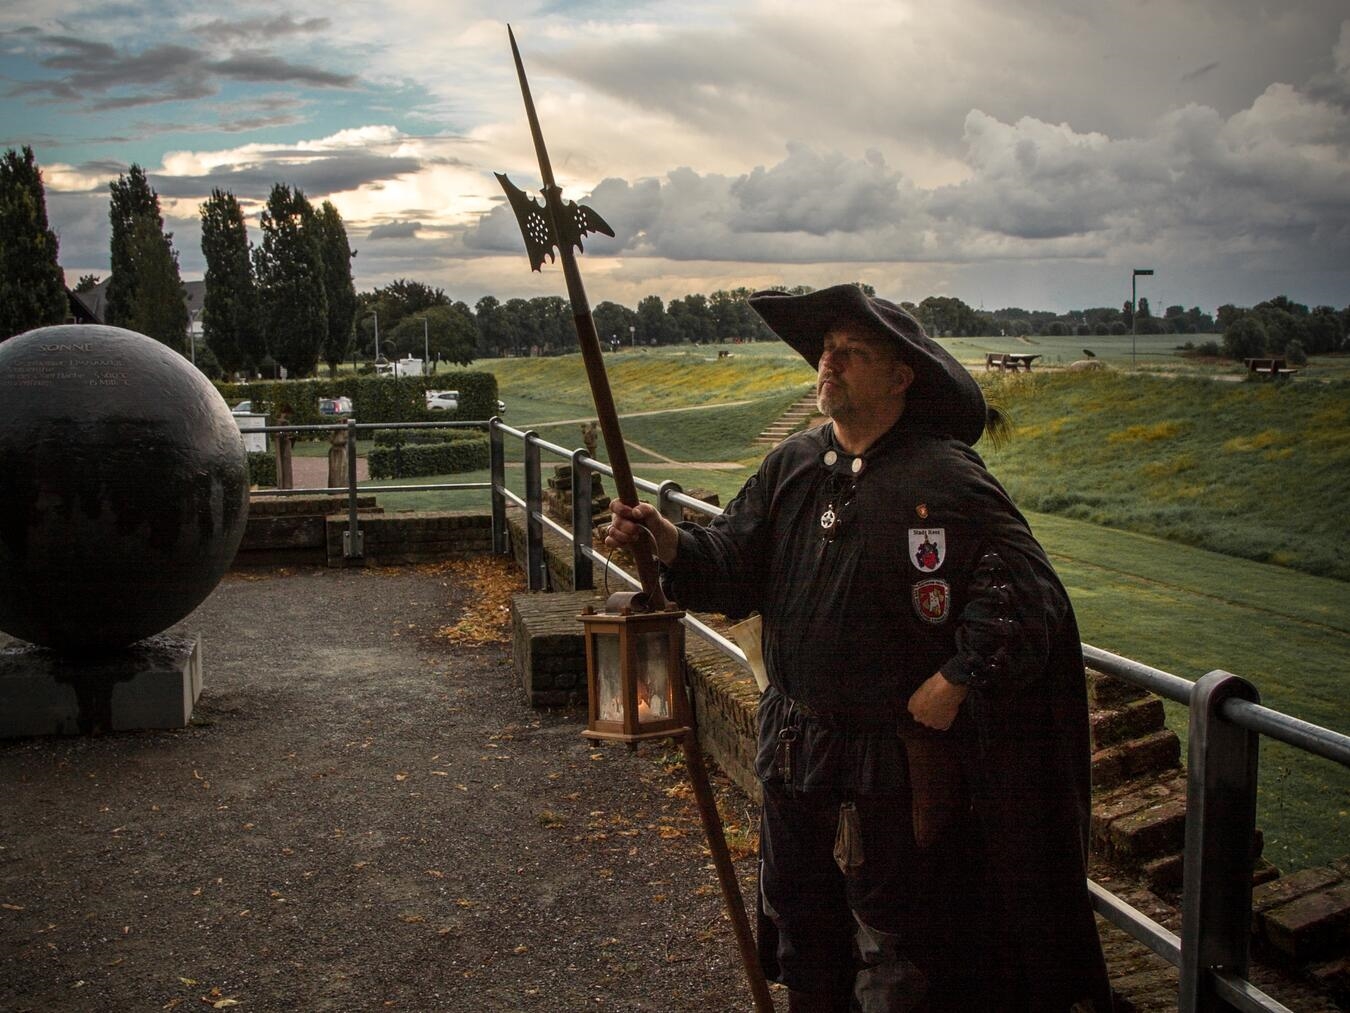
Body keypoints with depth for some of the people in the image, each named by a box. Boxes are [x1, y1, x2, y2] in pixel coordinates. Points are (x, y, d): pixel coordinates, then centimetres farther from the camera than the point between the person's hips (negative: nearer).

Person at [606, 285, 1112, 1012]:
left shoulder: (945, 481, -16)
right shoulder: (793, 467, 4)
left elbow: (1026, 596, -17)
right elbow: (734, 564, 3)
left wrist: (956, 682, -20)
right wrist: (670, 543, -15)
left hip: (892, 766, -6)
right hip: (791, 751, 6)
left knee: (890, 942, 11)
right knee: (798, 921, 23)